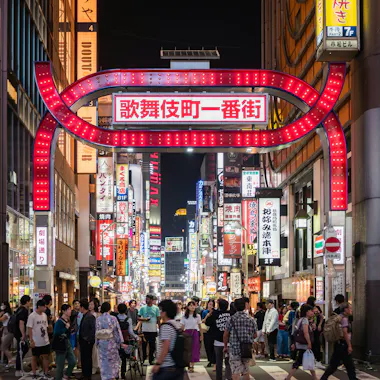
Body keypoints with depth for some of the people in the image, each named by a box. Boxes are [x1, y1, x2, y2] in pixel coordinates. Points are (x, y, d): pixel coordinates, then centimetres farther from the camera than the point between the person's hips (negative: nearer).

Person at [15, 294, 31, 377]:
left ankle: (18, 364, 23)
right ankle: (18, 371, 4)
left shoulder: (20, 309, 11)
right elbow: (21, 324, -27)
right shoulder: (24, 311, -19)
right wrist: (23, 335, -25)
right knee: (20, 351, -2)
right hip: (20, 334, -10)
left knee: (26, 348, 20)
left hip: (18, 333, 10)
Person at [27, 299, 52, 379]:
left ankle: (46, 373, 16)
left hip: (45, 341, 5)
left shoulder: (45, 315, 6)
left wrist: (47, 338, 13)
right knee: (34, 357, 7)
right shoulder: (32, 316, -13)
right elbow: (29, 329, -13)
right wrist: (31, 340, -16)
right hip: (36, 342, -5)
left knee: (46, 356, 7)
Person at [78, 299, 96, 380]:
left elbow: (94, 329, -23)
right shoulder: (84, 316, 11)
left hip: (87, 342, -9)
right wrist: (80, 339, 14)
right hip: (83, 341, 9)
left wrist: (89, 339, -20)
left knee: (87, 359, -2)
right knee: (83, 358, 16)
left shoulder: (90, 316, -17)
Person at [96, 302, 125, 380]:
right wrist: (121, 342, -2)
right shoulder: (113, 318, -11)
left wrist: (97, 343, 12)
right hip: (111, 343, -2)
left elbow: (97, 332, 2)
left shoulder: (98, 319, -2)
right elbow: (118, 331, -8)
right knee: (114, 360, 13)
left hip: (101, 343, 2)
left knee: (103, 362, 10)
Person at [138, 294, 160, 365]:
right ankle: (144, 357, 11)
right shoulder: (143, 308, 4)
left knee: (152, 346, 5)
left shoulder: (156, 308, 4)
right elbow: (138, 318, 5)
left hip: (153, 330, 0)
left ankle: (151, 360, 14)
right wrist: (144, 319, -14)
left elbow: (158, 319, 8)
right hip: (145, 330, 0)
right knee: (144, 344, 0)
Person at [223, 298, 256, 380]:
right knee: (246, 372, 16)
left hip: (235, 349, -3)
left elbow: (225, 335, -4)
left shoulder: (231, 319, -8)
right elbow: (255, 335, 8)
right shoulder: (251, 319, 1)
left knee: (235, 373, -3)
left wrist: (225, 346, 11)